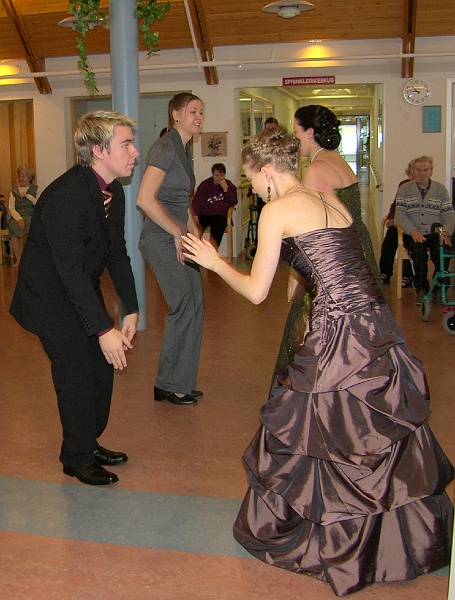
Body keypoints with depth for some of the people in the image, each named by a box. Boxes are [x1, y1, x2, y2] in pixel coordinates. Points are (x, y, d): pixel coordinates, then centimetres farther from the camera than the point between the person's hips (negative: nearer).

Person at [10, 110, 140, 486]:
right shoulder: (66, 196, -30)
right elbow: (70, 270, -32)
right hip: (49, 296, -8)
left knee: (102, 366, 11)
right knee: (77, 373, -6)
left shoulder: (113, 192, -2)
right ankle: (77, 458, 15)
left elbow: (117, 253, 5)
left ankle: (90, 443, 30)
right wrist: (104, 329, -33)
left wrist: (131, 309, -1)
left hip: (83, 290, 8)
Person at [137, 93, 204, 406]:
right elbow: (145, 198, -24)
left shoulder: (185, 150, 16)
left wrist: (195, 233, 14)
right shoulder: (165, 148, -14)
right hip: (161, 239, -9)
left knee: (195, 305, 9)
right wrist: (178, 233, -16)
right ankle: (169, 386, 7)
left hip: (179, 237, 9)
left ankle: (182, 383, 21)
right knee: (184, 306, -8)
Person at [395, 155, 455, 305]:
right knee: (419, 250, -33)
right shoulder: (404, 189, 10)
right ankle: (421, 289, -13)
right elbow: (400, 214, -2)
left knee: (441, 251, -30)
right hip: (413, 235, -1)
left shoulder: (441, 189, 14)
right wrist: (413, 231, -19)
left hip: (435, 233, 1)